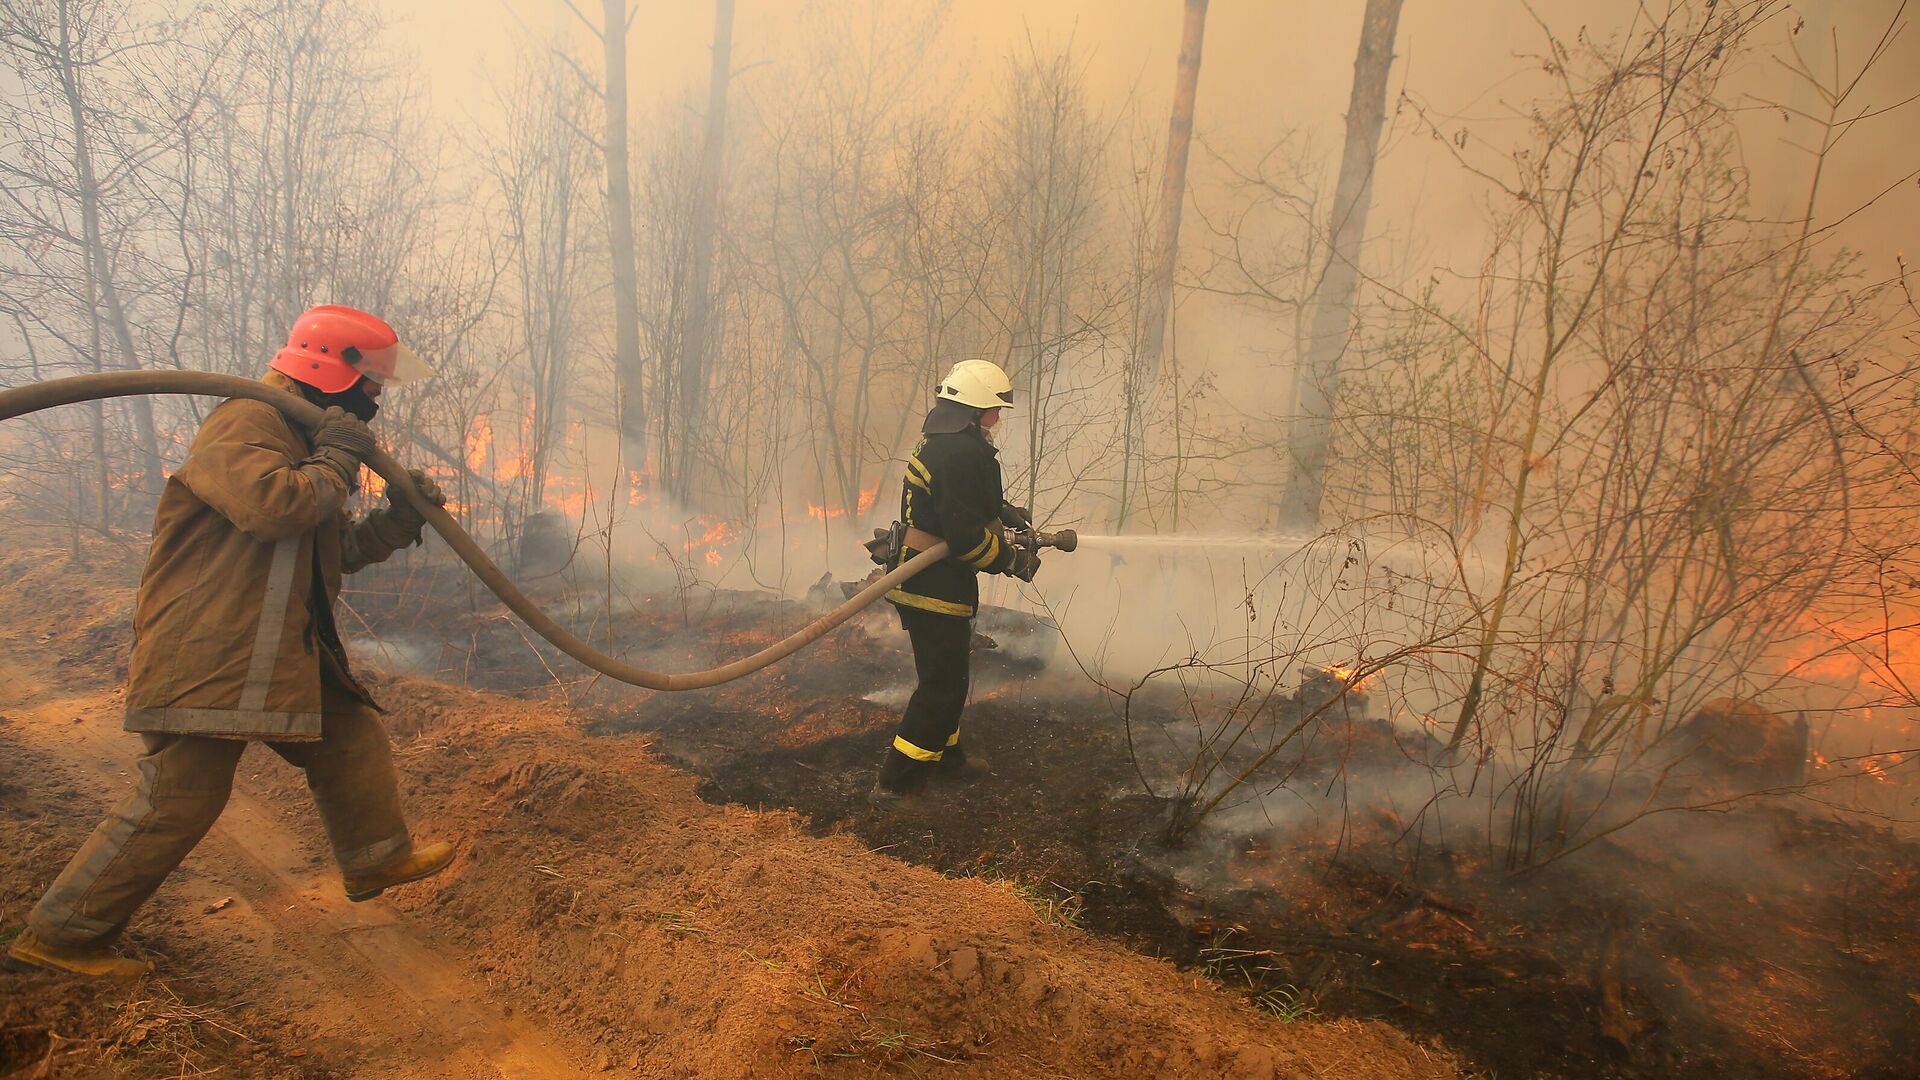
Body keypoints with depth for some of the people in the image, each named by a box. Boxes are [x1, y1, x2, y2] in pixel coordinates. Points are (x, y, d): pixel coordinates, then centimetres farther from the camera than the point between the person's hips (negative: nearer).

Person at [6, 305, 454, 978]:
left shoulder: (305, 437, 21)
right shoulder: (247, 423, -13)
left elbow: (338, 551, 22)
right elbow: (272, 505, -33)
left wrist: (404, 516, 9)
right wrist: (338, 459, -16)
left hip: (282, 652, 10)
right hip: (208, 656, -10)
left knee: (352, 735, 14)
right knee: (178, 801, -5)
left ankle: (378, 859, 29)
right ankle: (59, 934, 11)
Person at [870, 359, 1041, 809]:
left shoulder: (944, 444, 12)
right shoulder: (963, 453, -22)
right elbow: (965, 534, -27)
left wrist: (1003, 511, 17)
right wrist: (1013, 560, -14)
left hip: (919, 580, 11)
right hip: (937, 586, -11)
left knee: (947, 674, 25)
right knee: (943, 686, -4)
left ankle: (947, 755, 43)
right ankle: (893, 785, 2)